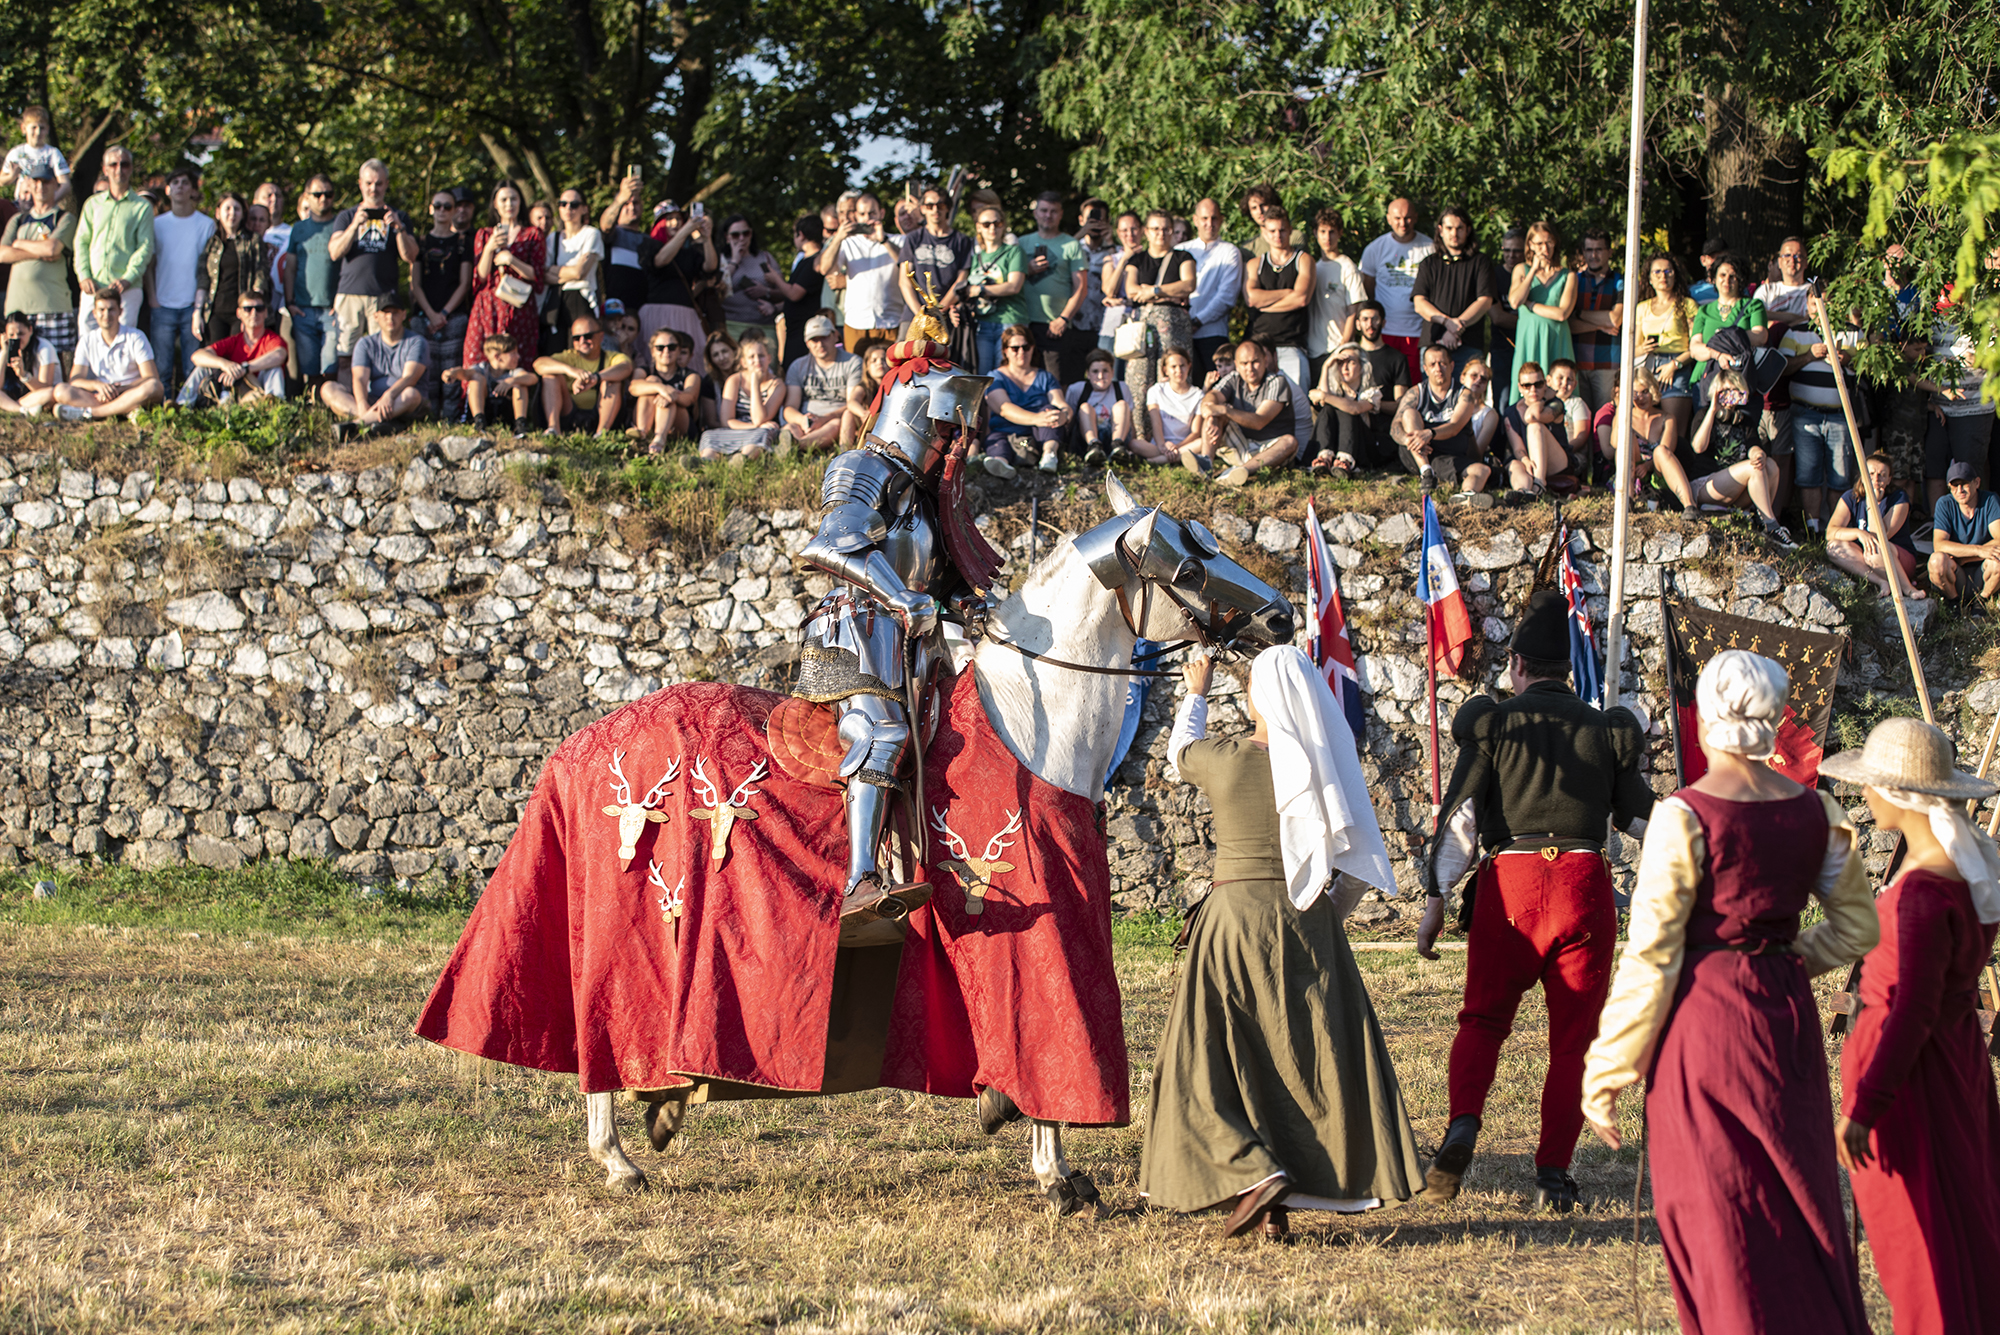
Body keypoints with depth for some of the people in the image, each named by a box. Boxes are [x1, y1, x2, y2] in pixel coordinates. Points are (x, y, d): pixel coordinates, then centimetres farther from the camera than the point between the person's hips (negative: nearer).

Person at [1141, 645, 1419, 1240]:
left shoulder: (1221, 759, -8)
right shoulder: (1327, 767, -3)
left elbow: (1180, 749, 18)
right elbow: (1360, 863, 1)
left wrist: (1195, 693, 36)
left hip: (1234, 916, -2)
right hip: (1306, 923, 2)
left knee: (1215, 1057, 4)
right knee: (1315, 1057, 10)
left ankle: (1255, 1174, -16)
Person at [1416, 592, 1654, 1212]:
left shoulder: (1492, 723, 3)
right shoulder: (1609, 730, 8)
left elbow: (1460, 816, -2)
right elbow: (1643, 821, 16)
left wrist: (1435, 901, 0)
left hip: (1509, 882, -1)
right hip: (1584, 883, 1)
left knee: (1483, 1018, 14)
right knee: (1573, 1038, 8)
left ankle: (1464, 1124, -11)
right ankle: (1553, 1173, 2)